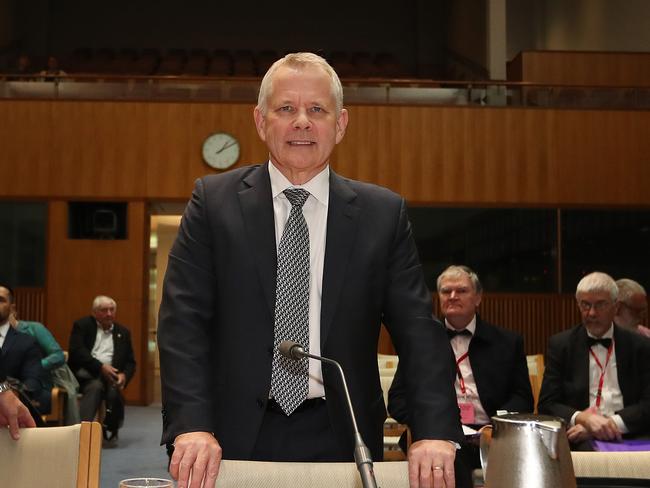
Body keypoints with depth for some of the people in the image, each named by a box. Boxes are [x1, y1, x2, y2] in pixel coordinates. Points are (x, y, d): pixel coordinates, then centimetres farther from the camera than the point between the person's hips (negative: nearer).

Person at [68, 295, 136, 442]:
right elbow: (76, 351, -5)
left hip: (110, 373, 3)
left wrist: (124, 375, -7)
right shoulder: (82, 325, 11)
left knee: (114, 389, -31)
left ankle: (110, 430, -8)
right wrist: (100, 367, -16)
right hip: (86, 372, -2)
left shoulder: (123, 332, 21)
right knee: (96, 386, -36)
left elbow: (130, 362, 17)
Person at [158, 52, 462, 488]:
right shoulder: (214, 201, 0)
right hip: (238, 436, 0)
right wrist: (192, 426, -16)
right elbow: (184, 319, -5)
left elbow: (417, 328, -2)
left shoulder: (383, 213, 2)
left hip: (339, 437, 1)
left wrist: (435, 432, -13)